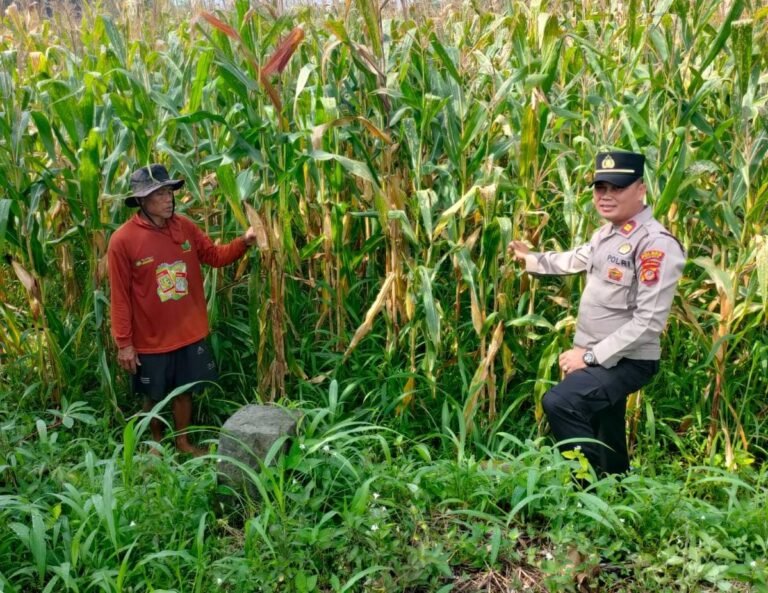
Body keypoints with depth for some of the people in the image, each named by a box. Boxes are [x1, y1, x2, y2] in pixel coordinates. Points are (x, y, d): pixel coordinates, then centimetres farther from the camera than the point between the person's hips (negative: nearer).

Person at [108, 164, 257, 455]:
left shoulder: (184, 226, -4)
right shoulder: (122, 240, -17)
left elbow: (214, 256, 5)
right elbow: (120, 297, -13)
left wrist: (244, 241, -14)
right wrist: (124, 343, -10)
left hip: (189, 332, 4)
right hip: (150, 338, -3)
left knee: (184, 390, 18)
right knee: (154, 396, 16)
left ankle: (183, 441, 39)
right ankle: (157, 443, 41)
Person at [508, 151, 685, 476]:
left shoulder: (656, 244, -21)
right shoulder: (606, 232, 7)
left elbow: (649, 321, -25)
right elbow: (576, 259, 30)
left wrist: (590, 356, -22)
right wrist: (530, 258, 38)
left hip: (627, 361, -9)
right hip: (599, 357, 9)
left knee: (558, 402, -28)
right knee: (604, 442, 21)